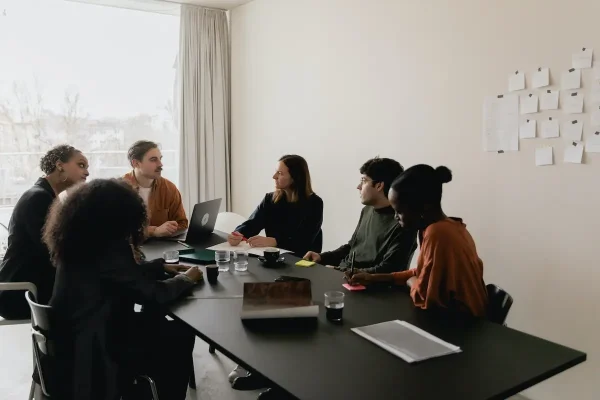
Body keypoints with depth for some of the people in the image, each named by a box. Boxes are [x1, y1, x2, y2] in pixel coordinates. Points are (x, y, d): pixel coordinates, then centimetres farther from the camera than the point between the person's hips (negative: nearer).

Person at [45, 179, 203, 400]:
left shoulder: (81, 241, 2)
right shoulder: (106, 247, -27)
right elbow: (151, 294, -20)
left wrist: (161, 266, 15)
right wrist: (185, 279, -4)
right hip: (92, 352, -9)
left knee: (156, 323, 16)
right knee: (180, 337, 2)